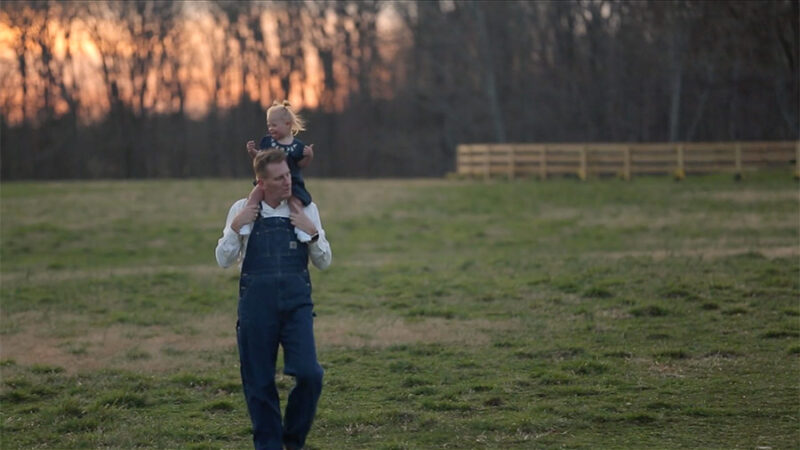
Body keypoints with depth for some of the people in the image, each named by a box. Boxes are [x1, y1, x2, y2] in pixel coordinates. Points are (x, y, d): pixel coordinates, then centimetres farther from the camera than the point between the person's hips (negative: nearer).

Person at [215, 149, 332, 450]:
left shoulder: (306, 211, 8)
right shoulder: (243, 210, 6)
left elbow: (324, 262, 11)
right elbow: (224, 260, 7)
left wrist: (311, 231, -5)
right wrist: (236, 226, -6)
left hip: (297, 301, 0)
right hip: (256, 303, 0)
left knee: (308, 374, -13)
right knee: (258, 381, 4)